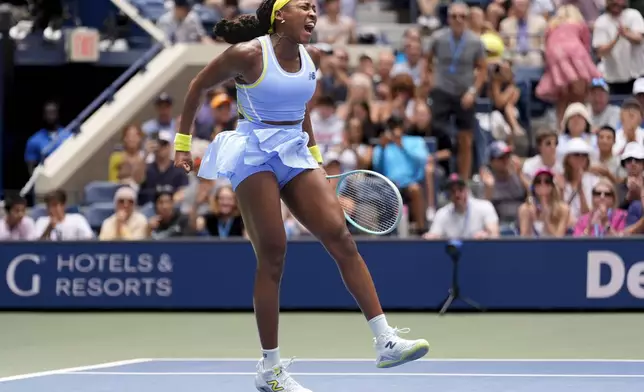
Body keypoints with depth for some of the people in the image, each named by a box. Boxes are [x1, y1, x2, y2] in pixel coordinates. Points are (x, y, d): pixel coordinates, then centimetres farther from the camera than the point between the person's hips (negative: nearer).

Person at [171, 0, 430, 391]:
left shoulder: (312, 58, 6)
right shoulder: (248, 54, -11)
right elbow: (199, 86, 1)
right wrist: (183, 142, 3)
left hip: (296, 154, 5)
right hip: (254, 155, -5)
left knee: (342, 236, -10)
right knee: (272, 255, -8)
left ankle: (386, 342, -14)